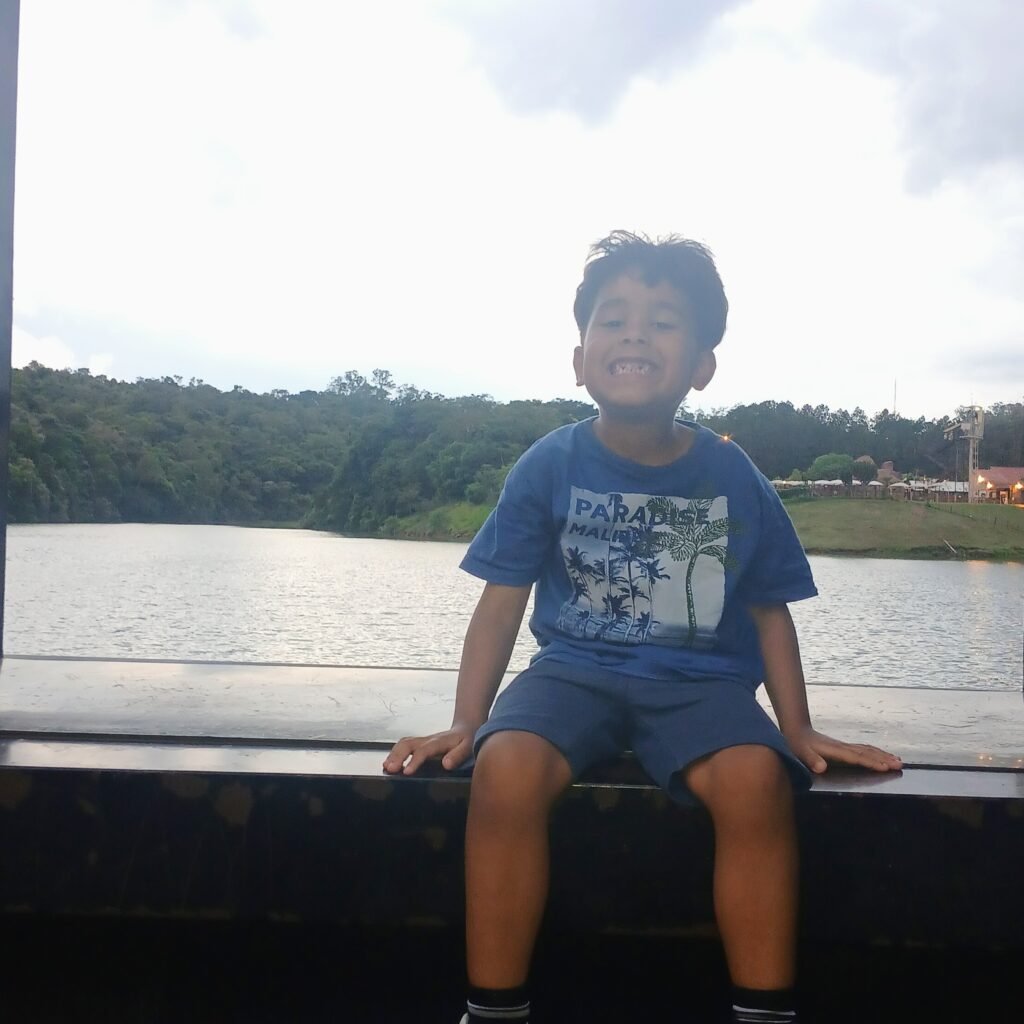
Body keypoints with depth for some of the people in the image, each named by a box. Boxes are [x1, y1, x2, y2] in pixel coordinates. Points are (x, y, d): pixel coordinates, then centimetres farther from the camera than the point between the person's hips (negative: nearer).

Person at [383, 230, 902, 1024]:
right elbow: (503, 602, -1)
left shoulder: (735, 478, -2)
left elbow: (770, 610, 8)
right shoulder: (550, 466, -4)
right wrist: (466, 723, -7)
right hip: (574, 670, 0)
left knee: (756, 777, -31)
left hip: (701, 683, 1)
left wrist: (800, 730, 3)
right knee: (506, 769, -30)